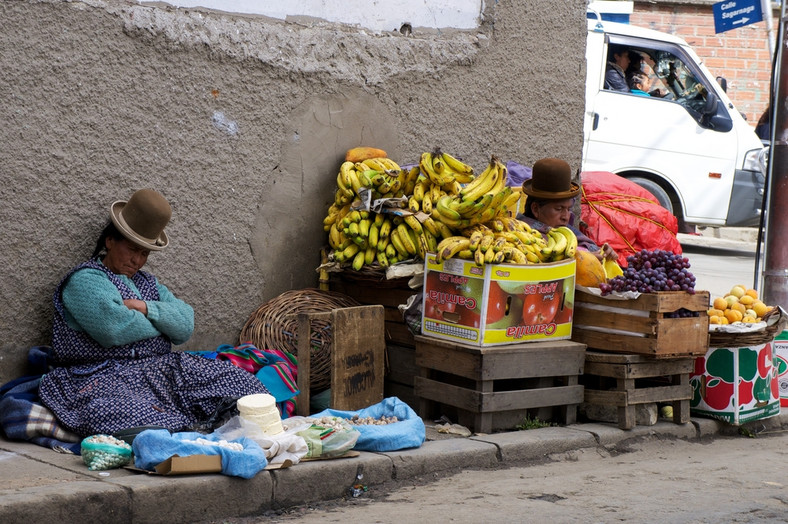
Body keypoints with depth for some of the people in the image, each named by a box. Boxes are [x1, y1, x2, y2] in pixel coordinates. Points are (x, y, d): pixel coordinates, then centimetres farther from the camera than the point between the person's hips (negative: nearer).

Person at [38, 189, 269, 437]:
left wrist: (147, 309, -7)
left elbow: (186, 325, 12)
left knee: (235, 381, -14)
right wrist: (161, 322, 3)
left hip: (161, 368, 7)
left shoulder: (148, 283, 26)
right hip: (105, 377, -7)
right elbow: (113, 329, -16)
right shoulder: (85, 280, 2)